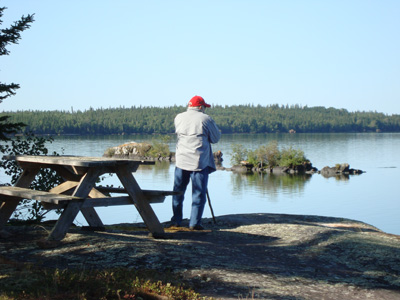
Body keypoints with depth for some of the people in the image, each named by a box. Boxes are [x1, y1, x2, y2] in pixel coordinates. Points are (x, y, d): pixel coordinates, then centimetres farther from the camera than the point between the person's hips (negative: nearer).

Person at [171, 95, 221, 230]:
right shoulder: (206, 119, -5)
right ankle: (194, 222, 0)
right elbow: (216, 138, 3)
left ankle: (176, 220, 19)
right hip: (199, 160, -4)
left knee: (178, 191, 14)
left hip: (181, 159, 4)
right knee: (199, 193, 3)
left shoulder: (179, 117, 7)